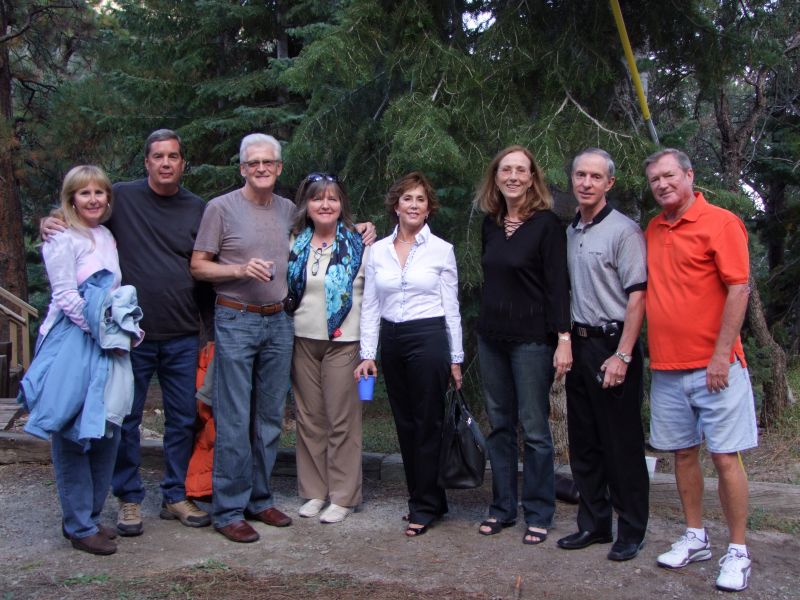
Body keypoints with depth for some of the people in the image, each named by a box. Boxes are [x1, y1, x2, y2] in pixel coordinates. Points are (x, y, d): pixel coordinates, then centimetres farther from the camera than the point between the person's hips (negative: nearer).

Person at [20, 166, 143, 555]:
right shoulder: (62, 240, -8)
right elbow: (66, 297, -14)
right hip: (72, 345, -7)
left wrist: (126, 330, 5)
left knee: (107, 433, 10)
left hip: (108, 347, 7)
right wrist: (103, 333, -14)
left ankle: (90, 516, 24)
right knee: (73, 436, 1)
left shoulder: (107, 237, 14)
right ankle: (79, 527, 11)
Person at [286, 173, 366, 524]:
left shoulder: (357, 244, -2)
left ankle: (343, 496, 10)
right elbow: (287, 290, 16)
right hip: (303, 340, 4)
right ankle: (314, 491, 20)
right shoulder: (296, 244, 8)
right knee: (309, 417, 9)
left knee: (342, 419, 0)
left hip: (343, 341, -4)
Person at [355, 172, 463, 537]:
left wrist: (455, 358, -1)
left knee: (427, 423, 0)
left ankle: (425, 507, 11)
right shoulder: (378, 251, 6)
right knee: (405, 423, 10)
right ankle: (423, 498, 24)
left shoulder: (441, 250, -1)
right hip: (391, 340, 4)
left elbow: (451, 307, 1)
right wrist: (367, 354, 2)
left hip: (429, 338, -4)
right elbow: (370, 306, 8)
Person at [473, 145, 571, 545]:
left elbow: (558, 284, -12)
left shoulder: (546, 223, -8)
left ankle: (538, 514, 12)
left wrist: (563, 338, -18)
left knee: (534, 429, 0)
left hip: (531, 338, -6)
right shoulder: (490, 223, 9)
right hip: (491, 336, 6)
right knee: (499, 425, 11)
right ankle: (502, 507, 21)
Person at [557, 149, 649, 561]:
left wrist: (622, 356, -18)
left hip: (612, 345, -7)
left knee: (622, 445, 0)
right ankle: (593, 524, 25)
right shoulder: (569, 233, 12)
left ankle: (631, 532, 13)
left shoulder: (624, 230, -8)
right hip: (578, 344, 7)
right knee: (583, 442, 13)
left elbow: (637, 296, -13)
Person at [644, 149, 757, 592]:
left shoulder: (720, 222, -6)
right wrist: (642, 349, 9)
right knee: (684, 453, 13)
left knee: (725, 456, -1)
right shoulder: (651, 232, 11)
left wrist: (721, 355, -15)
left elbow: (739, 289, -11)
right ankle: (695, 538, 26)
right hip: (666, 367, 6)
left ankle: (737, 552, 11)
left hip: (713, 365, -5)